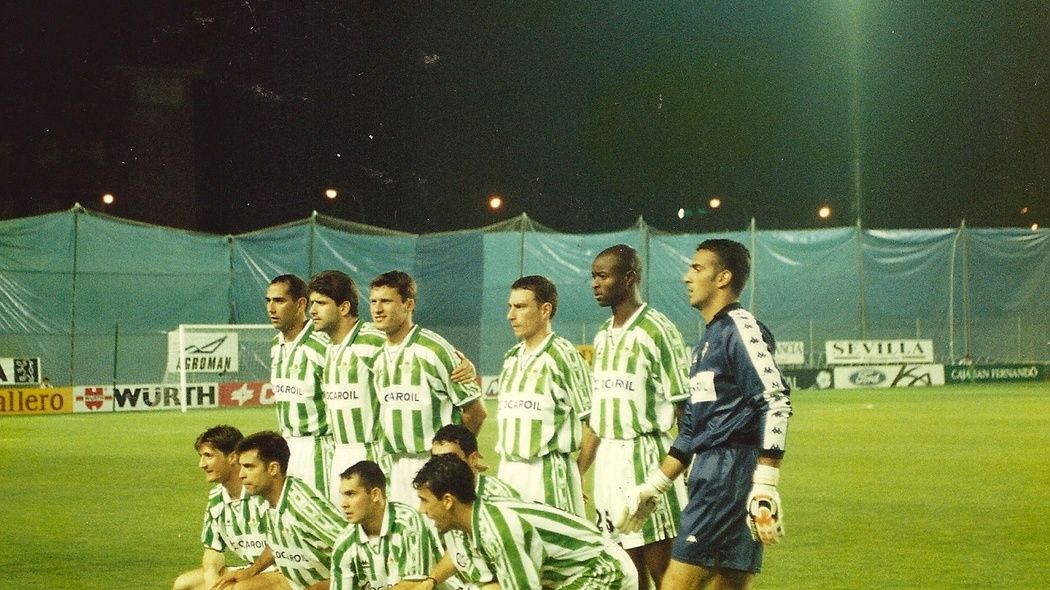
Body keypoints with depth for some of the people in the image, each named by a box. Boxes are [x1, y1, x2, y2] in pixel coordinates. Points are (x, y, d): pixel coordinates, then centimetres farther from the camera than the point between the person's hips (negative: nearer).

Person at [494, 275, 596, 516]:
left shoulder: (563, 356, -7)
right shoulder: (511, 358, 15)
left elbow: (594, 421, -8)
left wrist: (577, 473, -2)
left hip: (548, 476, -7)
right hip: (509, 473, 7)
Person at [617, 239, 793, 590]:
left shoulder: (740, 328, -7)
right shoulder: (709, 341, 22)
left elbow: (776, 403, -18)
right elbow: (690, 431, 25)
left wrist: (765, 487, -24)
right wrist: (652, 488, 24)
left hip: (732, 472, -9)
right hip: (710, 475, 9)